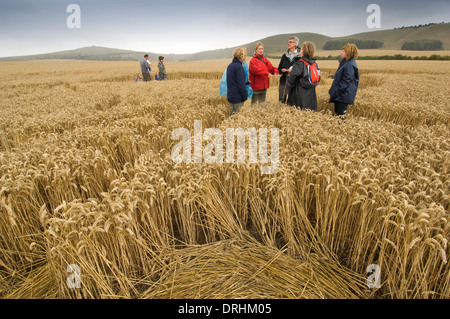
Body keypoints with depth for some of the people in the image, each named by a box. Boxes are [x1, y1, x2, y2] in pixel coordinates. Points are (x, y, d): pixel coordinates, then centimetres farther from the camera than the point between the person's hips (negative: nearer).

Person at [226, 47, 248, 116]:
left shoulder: (230, 66, 12)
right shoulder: (239, 67, -15)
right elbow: (241, 85, -18)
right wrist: (245, 97, -10)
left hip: (230, 97, 9)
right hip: (237, 98, -9)